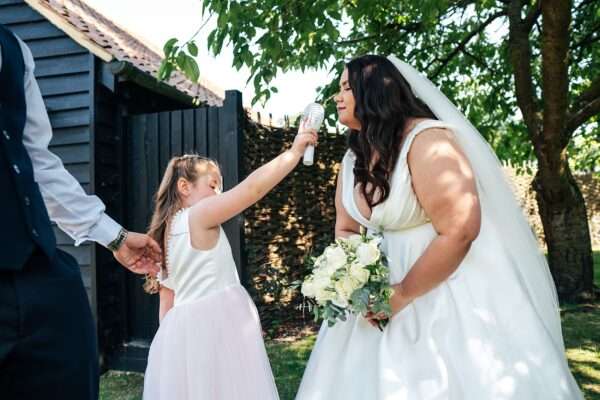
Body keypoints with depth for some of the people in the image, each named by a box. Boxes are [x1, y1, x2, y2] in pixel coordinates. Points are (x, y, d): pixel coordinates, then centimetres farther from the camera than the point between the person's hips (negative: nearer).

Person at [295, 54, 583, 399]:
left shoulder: (428, 141, -19)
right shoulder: (354, 159, 5)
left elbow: (459, 233, -24)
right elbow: (346, 229, 11)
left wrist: (401, 295, -17)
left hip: (446, 289, -7)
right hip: (381, 289, 7)